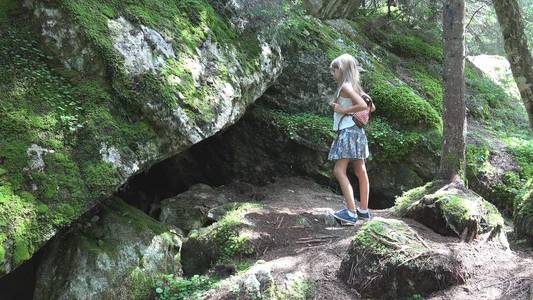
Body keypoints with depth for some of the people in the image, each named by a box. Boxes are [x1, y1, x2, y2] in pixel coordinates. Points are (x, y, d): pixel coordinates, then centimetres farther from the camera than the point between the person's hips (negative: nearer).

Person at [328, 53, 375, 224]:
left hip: (349, 132, -10)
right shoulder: (354, 87, 15)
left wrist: (343, 111, -15)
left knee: (339, 170, -13)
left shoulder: (346, 86, -12)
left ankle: (351, 213, -18)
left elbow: (363, 106, -25)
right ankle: (363, 210, 19)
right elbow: (372, 107, 20)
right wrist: (358, 116, 14)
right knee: (360, 171, 12)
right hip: (355, 132, 10)